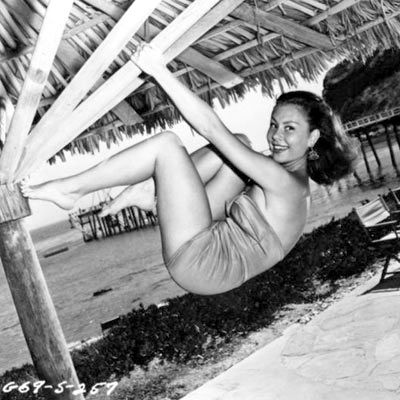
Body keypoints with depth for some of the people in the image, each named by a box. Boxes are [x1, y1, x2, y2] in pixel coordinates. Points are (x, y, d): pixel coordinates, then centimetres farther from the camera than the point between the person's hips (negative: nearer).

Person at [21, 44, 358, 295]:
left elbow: (212, 128, -21)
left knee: (167, 143, -15)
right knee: (238, 143, 5)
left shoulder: (286, 181, -18)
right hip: (213, 238, 10)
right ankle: (151, 192, 2)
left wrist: (159, 71, -20)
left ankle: (69, 189, -6)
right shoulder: (294, 177, 10)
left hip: (200, 262, -10)